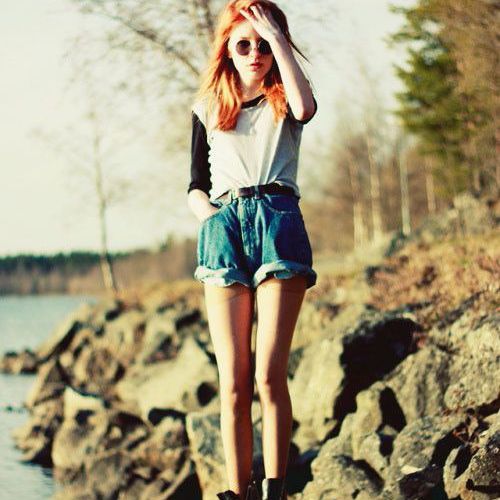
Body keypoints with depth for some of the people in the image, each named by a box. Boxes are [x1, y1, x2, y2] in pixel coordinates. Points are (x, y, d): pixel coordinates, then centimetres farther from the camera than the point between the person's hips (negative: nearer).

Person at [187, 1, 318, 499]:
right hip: (223, 229, 2)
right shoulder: (208, 108, 18)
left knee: (269, 374, -12)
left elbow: (306, 109, -13)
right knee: (232, 382, -3)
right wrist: (205, 210, -4)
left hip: (278, 222, -2)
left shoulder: (283, 98, 13)